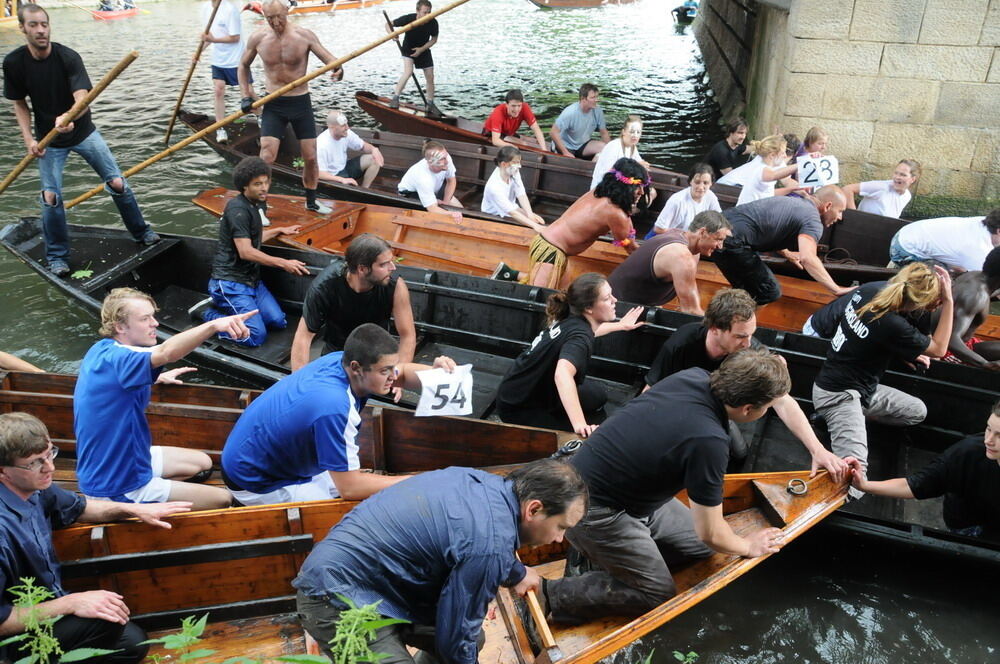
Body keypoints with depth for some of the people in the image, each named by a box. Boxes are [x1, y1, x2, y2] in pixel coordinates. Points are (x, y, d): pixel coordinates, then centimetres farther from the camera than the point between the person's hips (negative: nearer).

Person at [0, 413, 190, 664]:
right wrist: (70, 603, -28)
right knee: (109, 619, -26)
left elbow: (79, 507, 13)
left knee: (133, 643, 5)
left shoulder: (33, 488, -9)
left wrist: (137, 510, 3)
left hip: (47, 607, 8)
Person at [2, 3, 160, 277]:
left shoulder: (68, 57, -19)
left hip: (83, 132, -1)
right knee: (50, 197, -5)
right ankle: (57, 257, 13)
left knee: (117, 183, -3)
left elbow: (82, 98, -31)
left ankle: (141, 233, 21)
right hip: (49, 140, 1)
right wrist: (28, 138, -14)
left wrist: (68, 118, -52)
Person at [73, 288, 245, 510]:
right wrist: (214, 325, -64)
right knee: (222, 500, -6)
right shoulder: (114, 359, -30)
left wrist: (158, 377, 20)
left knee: (202, 464, 20)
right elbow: (167, 352, -52)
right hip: (120, 488, -10)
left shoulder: (101, 350, 1)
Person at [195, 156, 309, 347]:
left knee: (278, 322, -2)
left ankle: (223, 305, 12)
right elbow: (245, 251, -22)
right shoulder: (238, 209, -17)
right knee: (256, 336, -18)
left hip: (251, 279, 9)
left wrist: (279, 230, 26)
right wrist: (283, 263, -20)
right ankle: (208, 312, 1)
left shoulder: (254, 205, 12)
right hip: (230, 281, -9)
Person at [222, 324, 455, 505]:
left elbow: (403, 374, 2)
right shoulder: (333, 408, -39)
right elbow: (350, 488, -34)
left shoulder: (341, 360, -15)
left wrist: (435, 372, -20)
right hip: (256, 484, -8)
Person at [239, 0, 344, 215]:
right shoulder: (257, 39, -4)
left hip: (301, 103, 0)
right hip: (273, 105, 0)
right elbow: (243, 66, 12)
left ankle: (311, 201, 27)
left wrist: (338, 70, -36)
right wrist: (246, 96, 2)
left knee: (311, 157, 6)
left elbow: (331, 60, -12)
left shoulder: (305, 36, -9)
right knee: (266, 157, -10)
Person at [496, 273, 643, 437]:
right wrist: (580, 425, -55)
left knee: (597, 394, 13)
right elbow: (563, 374, -49)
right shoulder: (579, 336, -29)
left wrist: (621, 325, 36)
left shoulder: (570, 320, -4)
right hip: (518, 409, -9)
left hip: (536, 391, 9)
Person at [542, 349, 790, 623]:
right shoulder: (708, 442, -32)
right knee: (658, 595, 5)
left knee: (699, 547, 13)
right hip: (593, 510, -9)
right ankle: (548, 595, 2)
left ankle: (593, 553, 14)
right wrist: (747, 546, 3)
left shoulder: (695, 376, -10)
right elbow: (710, 533, -17)